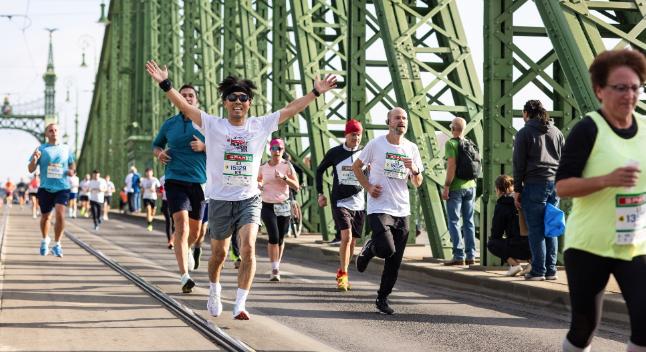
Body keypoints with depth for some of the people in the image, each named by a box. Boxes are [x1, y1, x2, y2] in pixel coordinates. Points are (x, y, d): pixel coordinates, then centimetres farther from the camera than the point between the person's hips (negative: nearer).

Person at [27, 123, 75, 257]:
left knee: (60, 214, -18)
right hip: (45, 188, 0)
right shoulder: (41, 149, 2)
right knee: (45, 216, 12)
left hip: (62, 188, 0)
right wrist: (34, 159, -19)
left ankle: (57, 245, -8)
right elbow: (30, 169, 1)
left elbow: (72, 164, 21)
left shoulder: (66, 149, 6)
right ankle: (45, 240, 39)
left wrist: (71, 171, -2)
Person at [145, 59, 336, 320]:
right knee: (219, 254, 14)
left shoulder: (261, 126, 2)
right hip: (220, 200, 0)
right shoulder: (213, 125, -3)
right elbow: (184, 107, -12)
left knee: (248, 248, -19)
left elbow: (291, 109, 4)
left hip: (249, 199, 0)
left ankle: (240, 305, -16)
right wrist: (165, 84, -23)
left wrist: (316, 92, 2)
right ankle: (215, 290, 44)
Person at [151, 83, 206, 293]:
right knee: (181, 224, -19)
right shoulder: (169, 124, 9)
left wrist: (204, 147, -12)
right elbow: (156, 145, 24)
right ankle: (184, 276, -23)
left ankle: (187, 250, 49)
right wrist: (159, 153, 2)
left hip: (199, 182, 1)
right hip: (175, 181, -1)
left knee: (195, 230, 12)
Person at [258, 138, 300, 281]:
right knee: (274, 236, -15)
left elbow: (296, 186, -7)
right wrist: (258, 185, 0)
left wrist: (284, 177, -21)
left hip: (283, 206, 0)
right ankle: (275, 269, -12)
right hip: (267, 205, 0)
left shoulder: (287, 166, -1)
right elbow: (258, 180, 23)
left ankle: (277, 266, 27)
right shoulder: (263, 166, 4)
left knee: (280, 238, 7)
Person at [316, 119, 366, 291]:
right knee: (346, 237, -18)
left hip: (359, 203, 3)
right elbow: (319, 171, 12)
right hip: (340, 202, -3)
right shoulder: (335, 152, 0)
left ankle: (341, 273, 26)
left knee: (352, 241, 8)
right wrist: (320, 193, 7)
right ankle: (343, 274, -10)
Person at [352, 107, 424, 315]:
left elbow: (417, 184, 12)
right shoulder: (376, 144, -3)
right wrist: (368, 187, -4)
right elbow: (356, 167, 9)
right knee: (387, 249, -22)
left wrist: (414, 170, -10)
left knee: (395, 262, 4)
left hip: (402, 210, 4)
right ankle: (369, 249, 13)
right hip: (379, 208, -4)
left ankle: (383, 298, 18)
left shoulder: (412, 148, 8)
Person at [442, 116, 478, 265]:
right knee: (469, 221, 10)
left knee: (454, 221, -2)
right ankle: (471, 256, 10)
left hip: (456, 187, -6)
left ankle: (459, 256, -6)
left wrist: (446, 187, -14)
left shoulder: (451, 143, -10)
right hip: (470, 186, 6)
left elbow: (452, 166, -17)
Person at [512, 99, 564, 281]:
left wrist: (517, 190, 0)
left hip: (534, 184, -5)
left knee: (536, 230, -3)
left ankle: (538, 270, -4)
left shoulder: (524, 133, 0)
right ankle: (551, 270, 8)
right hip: (555, 184, 5)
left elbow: (519, 164, -3)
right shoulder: (556, 132, 16)